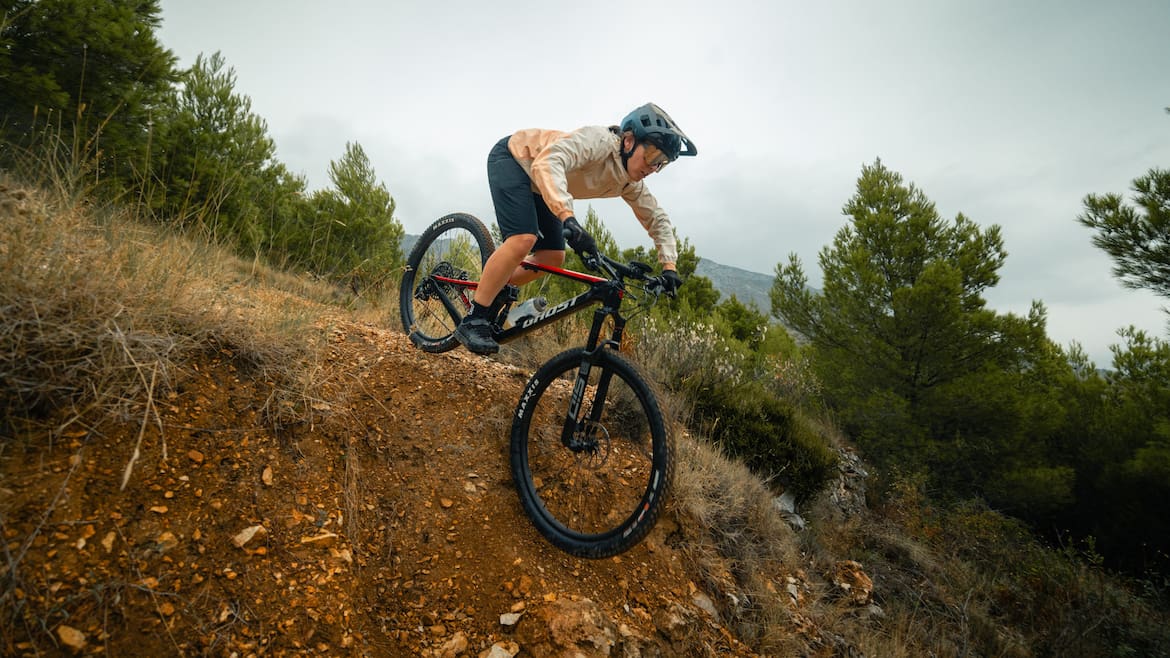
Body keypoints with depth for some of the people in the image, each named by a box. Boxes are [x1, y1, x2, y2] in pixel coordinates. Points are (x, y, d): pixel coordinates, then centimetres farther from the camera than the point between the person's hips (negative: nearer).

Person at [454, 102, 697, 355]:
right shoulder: (599, 140, -32)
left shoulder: (629, 182, -8)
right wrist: (568, 218, -60)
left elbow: (657, 218, 3)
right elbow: (547, 162, -48)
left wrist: (669, 265, -9)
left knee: (552, 258, -1)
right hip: (512, 157, -8)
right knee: (523, 239, -27)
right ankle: (472, 322, -20)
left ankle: (492, 289, 17)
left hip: (536, 187, 8)